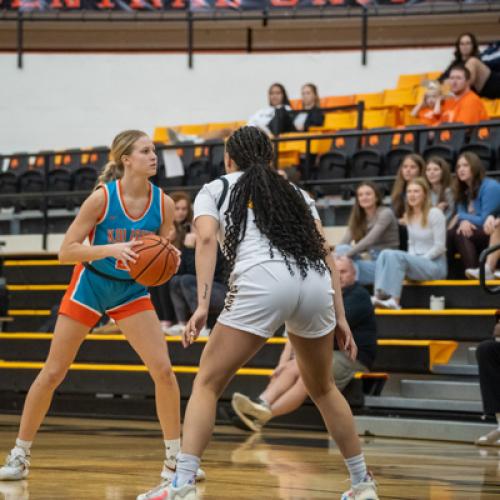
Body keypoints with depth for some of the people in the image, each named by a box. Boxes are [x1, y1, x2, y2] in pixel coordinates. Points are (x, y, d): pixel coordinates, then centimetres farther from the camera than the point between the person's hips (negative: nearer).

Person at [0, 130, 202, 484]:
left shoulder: (163, 204, -11)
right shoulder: (102, 198, -21)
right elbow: (66, 251, -20)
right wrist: (112, 248, -34)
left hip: (131, 292, 3)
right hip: (90, 285, -3)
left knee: (163, 370, -11)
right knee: (52, 374, 1)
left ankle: (175, 460, -1)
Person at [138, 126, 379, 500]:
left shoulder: (214, 190, 21)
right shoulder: (296, 192, 31)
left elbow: (208, 238, 1)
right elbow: (325, 253, 19)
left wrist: (203, 305, -8)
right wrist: (340, 318, 16)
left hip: (262, 281, -4)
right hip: (315, 284, 4)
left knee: (207, 384, 6)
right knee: (322, 388, 25)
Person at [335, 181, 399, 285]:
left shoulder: (385, 213, -6)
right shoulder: (357, 218, 12)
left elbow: (370, 240, -20)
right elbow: (344, 242, -2)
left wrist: (345, 255, -29)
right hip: (371, 261, 6)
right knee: (343, 249, -23)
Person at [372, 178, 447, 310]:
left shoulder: (435, 214, -7)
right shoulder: (408, 216, 15)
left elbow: (439, 247, -10)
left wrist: (419, 259, -16)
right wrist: (411, 261, -3)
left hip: (435, 265, -6)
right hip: (416, 264, 6)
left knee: (396, 255, -30)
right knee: (385, 253, -20)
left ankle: (394, 300, -37)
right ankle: (379, 294, -36)